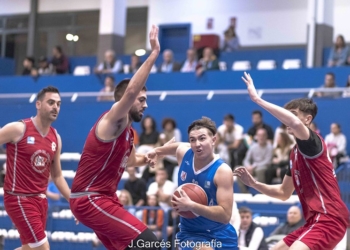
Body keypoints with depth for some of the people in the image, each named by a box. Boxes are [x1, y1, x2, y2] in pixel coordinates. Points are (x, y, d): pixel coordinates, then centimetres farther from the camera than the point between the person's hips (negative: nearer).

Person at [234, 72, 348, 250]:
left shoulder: (312, 142, -9)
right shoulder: (295, 152, 18)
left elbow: (296, 124, -34)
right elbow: (284, 193, 26)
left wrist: (257, 99, -29)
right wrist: (254, 184, 13)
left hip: (328, 218, -10)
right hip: (316, 219, 10)